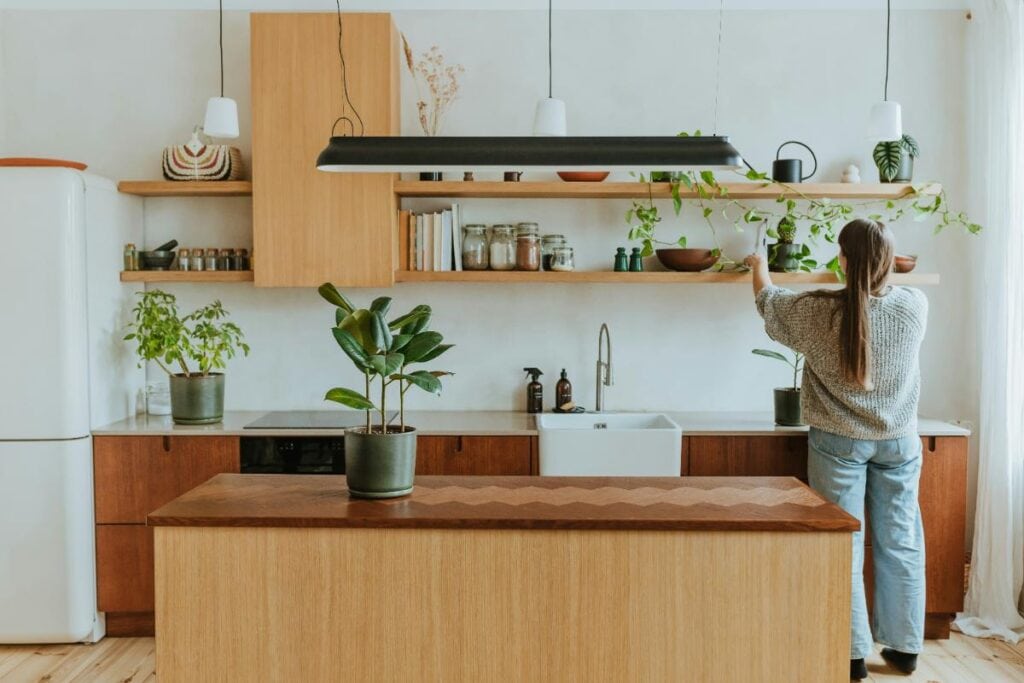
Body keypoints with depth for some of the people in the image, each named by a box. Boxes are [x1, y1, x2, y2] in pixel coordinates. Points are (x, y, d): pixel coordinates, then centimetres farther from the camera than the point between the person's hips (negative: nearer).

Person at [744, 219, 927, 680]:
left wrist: (759, 265, 26)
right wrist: (876, 271, 36)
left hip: (839, 443, -2)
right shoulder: (914, 307, -9)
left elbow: (769, 301, 5)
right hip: (899, 442, 3)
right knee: (901, 545, 12)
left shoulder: (819, 312, -15)